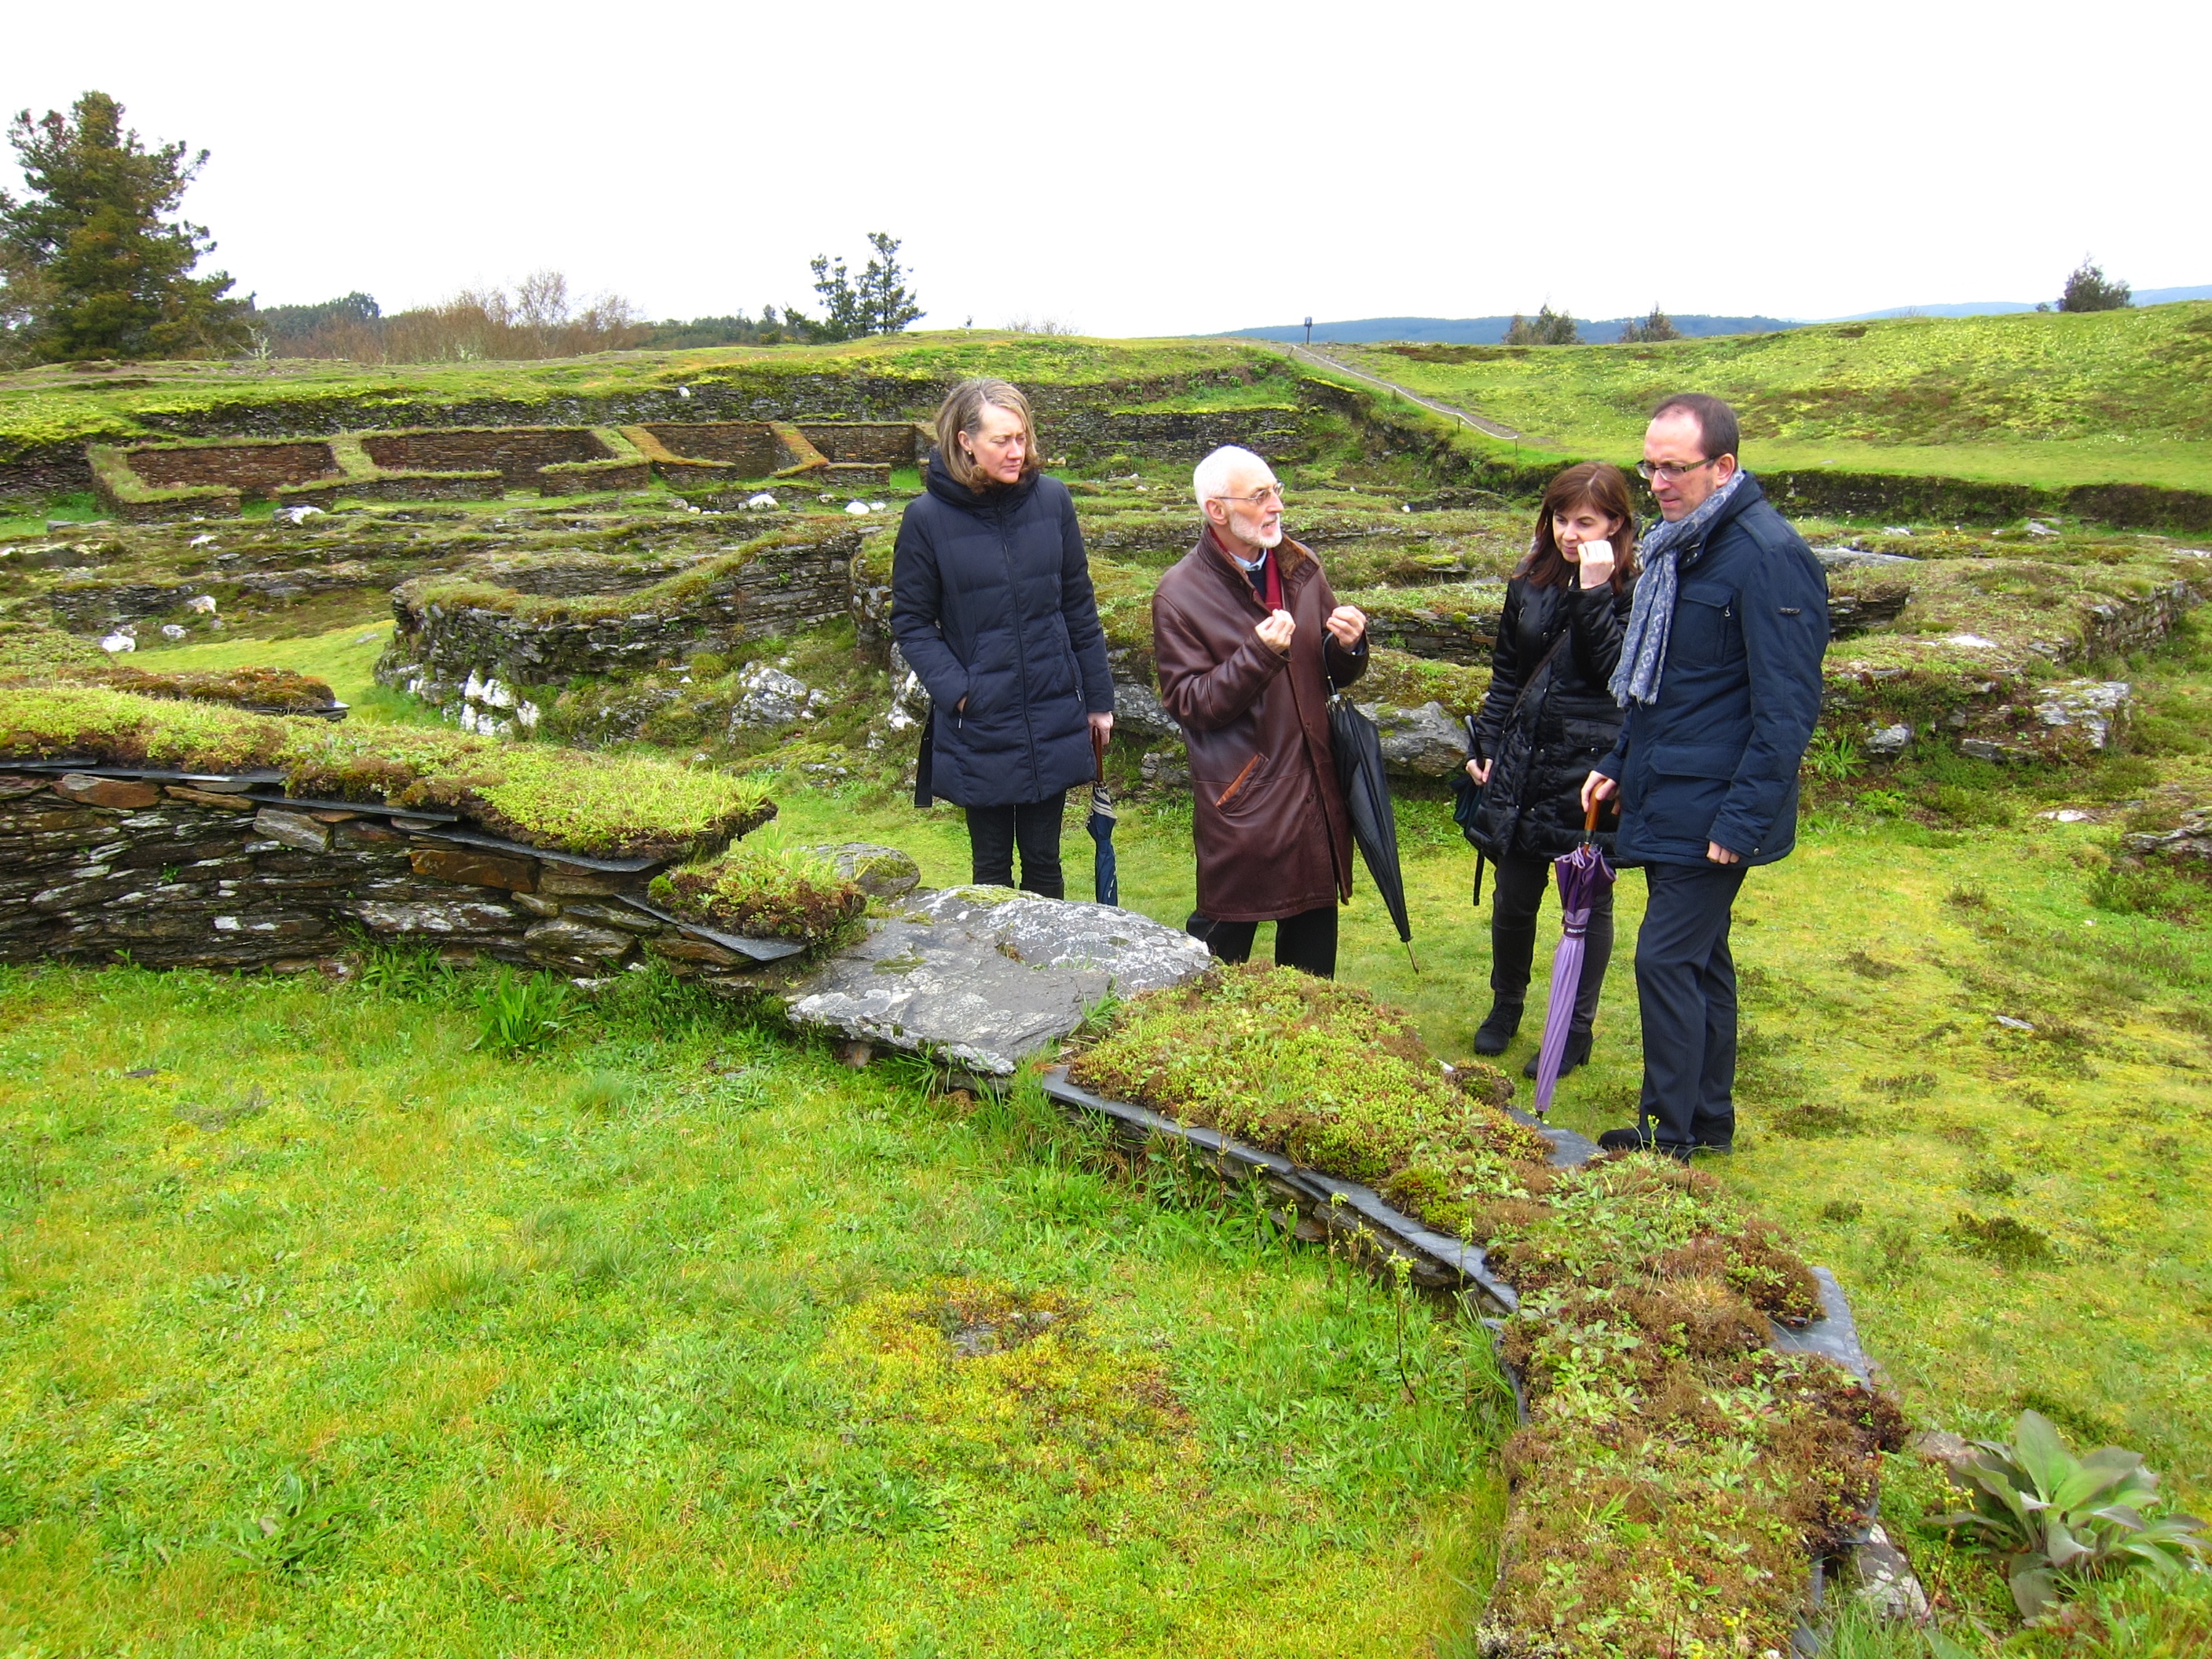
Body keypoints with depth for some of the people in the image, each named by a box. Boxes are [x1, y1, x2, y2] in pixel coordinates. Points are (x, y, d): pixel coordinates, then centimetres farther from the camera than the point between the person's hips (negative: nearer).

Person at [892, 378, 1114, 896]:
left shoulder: (1052, 499, -3)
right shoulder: (928, 517, -9)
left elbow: (1079, 606, 5)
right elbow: (910, 620, -2)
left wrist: (1098, 697, 7)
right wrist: (954, 690, -15)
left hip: (1053, 720, 2)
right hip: (978, 729, -2)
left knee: (1043, 860, 14)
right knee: (992, 866, 12)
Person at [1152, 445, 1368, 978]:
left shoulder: (1300, 566, 6)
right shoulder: (1180, 594, -11)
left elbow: (1335, 674, 14)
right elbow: (1189, 703, -15)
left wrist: (1348, 645, -9)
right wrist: (1260, 655, -26)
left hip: (1314, 790, 6)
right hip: (1241, 799, -5)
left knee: (1313, 959, 17)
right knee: (1222, 944, 6)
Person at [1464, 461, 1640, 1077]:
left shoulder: (1634, 592, -8)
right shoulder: (1531, 584, 7)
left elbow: (1616, 670, -22)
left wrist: (1594, 593, -24)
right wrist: (1486, 744, 10)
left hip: (1592, 770, -4)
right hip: (1524, 765, 4)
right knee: (1514, 898, 12)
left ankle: (1576, 1028, 24)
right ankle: (1506, 1005, 34)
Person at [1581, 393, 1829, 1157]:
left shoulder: (1768, 557, -17)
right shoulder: (1677, 546, 13)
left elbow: (1788, 707, -20)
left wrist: (1743, 817, -22)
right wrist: (1620, 763, 16)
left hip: (1711, 811, -9)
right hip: (1665, 801, 9)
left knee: (1665, 958, -7)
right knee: (1700, 958, 16)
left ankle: (1670, 1136, 5)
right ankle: (1708, 1120, 27)